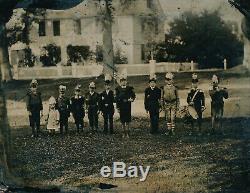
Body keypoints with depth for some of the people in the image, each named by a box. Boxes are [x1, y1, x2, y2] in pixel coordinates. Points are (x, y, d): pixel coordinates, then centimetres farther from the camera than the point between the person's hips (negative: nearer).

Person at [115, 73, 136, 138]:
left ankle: (127, 132, 8)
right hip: (121, 106, 0)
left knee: (128, 120, 1)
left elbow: (133, 95, 13)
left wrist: (132, 99, -10)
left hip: (128, 105, 0)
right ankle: (124, 132, 13)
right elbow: (116, 98, 1)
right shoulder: (118, 89, 2)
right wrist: (117, 107, -4)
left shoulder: (129, 88, 4)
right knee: (122, 120, 5)